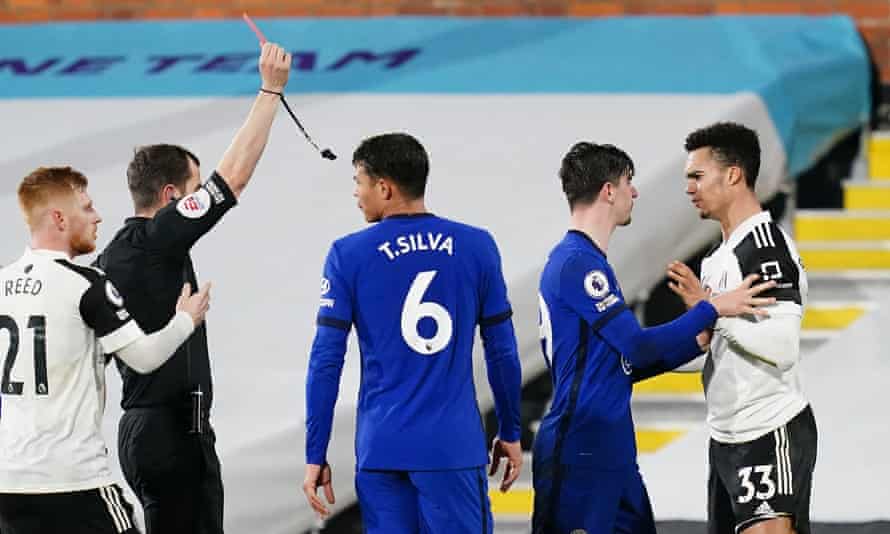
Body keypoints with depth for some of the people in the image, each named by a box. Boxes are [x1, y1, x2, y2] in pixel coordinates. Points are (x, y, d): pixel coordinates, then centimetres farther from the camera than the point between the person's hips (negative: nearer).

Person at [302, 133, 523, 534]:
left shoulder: (349, 256, -2)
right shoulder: (477, 248, 2)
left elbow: (326, 362, -2)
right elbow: (502, 353, 6)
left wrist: (315, 456, 3)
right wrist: (510, 434, 17)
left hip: (381, 451, 0)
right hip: (455, 449, 0)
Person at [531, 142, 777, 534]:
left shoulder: (584, 262, 17)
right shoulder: (577, 264, -15)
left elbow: (625, 364, 19)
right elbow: (639, 347, -17)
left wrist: (701, 342, 13)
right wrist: (712, 309, -11)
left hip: (612, 454, 10)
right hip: (578, 455, -10)